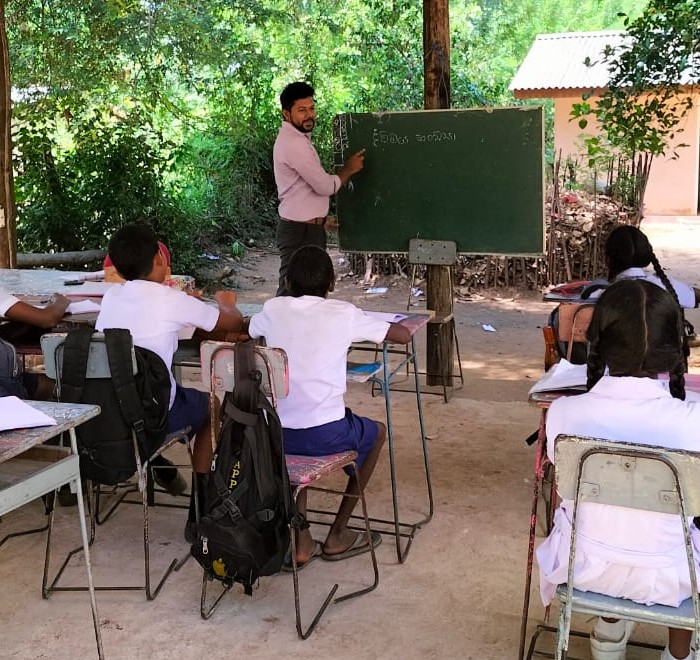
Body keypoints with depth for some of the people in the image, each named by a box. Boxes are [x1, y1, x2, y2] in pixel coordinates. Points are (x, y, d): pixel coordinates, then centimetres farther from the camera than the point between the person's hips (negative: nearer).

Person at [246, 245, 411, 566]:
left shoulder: (273, 310, 6)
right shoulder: (344, 313, -2)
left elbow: (243, 333, 28)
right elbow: (404, 335, 8)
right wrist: (353, 331, 25)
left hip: (276, 434, 3)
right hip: (326, 434, -3)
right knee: (377, 432, 28)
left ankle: (301, 542, 28)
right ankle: (337, 536, 32)